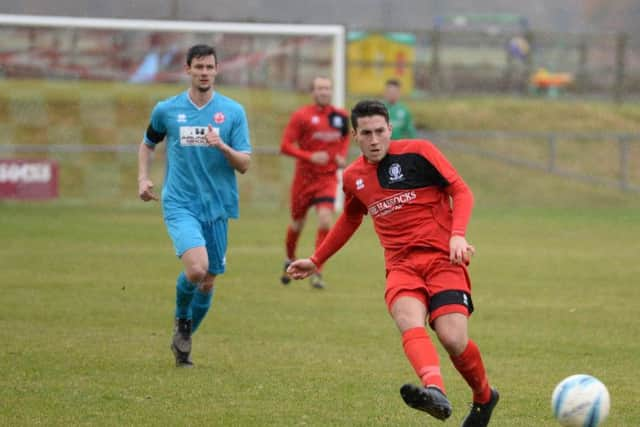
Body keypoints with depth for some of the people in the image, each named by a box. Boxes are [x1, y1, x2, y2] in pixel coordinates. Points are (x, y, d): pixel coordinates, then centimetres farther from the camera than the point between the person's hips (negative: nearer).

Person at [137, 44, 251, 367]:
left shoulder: (232, 112, 1)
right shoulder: (166, 110, 2)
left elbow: (245, 164, -2)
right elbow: (148, 144, 20)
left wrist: (222, 146, -20)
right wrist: (142, 178, 5)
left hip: (217, 207, 2)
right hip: (180, 204, -2)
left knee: (208, 280, 9)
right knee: (196, 268, -25)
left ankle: (183, 340, 32)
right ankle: (181, 319, 6)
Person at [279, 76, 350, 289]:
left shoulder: (340, 116, 3)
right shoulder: (301, 116, -9)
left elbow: (345, 137, 23)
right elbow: (285, 146, -12)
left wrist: (342, 156, 4)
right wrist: (310, 156, -24)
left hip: (328, 178, 1)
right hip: (304, 177, -1)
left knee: (325, 221, -17)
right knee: (297, 223, 13)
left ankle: (317, 273, -10)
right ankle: (290, 260, 42)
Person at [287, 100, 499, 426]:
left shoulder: (418, 152, -2)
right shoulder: (353, 177, 13)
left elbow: (461, 191, -2)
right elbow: (349, 221, 32)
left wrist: (458, 234, -18)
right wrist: (316, 260, 38)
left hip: (442, 258, -3)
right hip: (401, 265, 3)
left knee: (453, 340, -20)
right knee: (409, 323, -30)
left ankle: (484, 398, 12)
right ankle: (435, 391, -58)